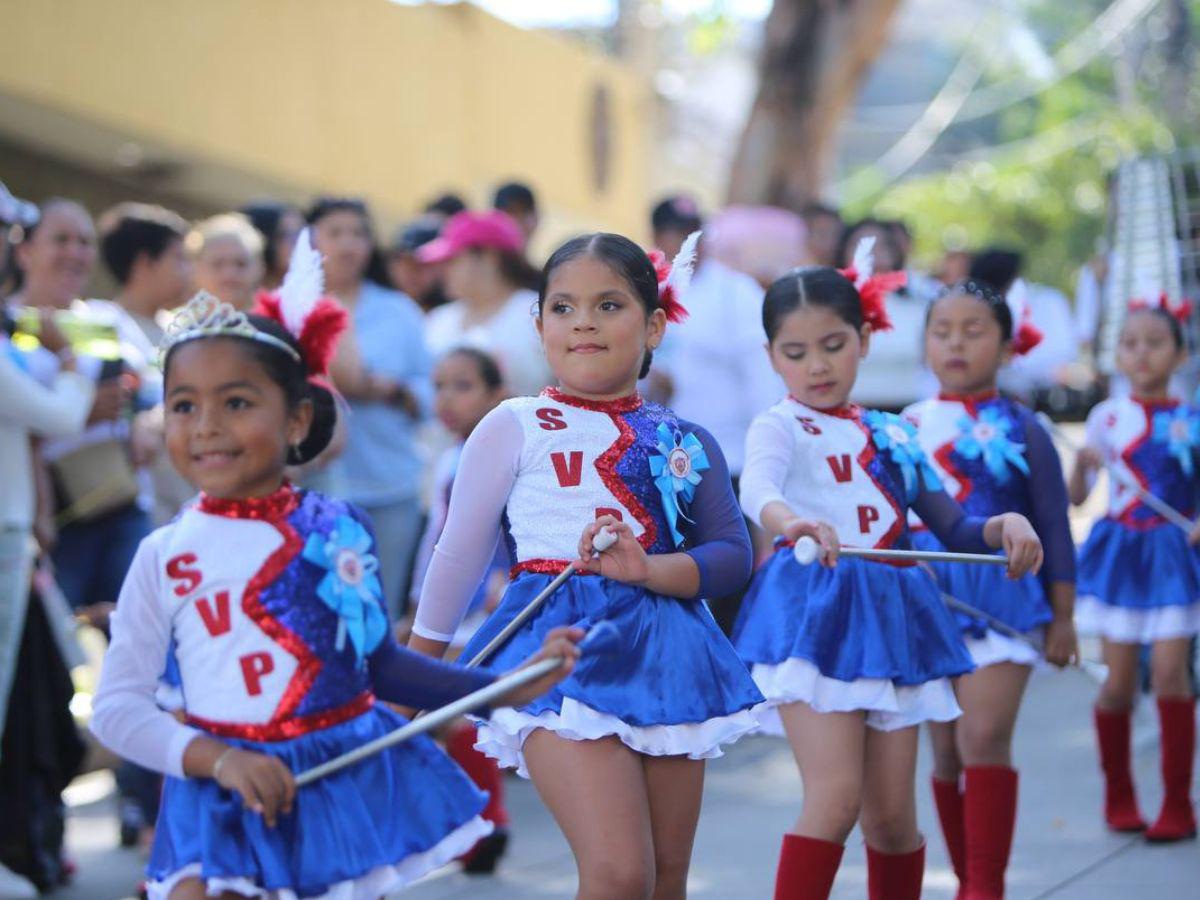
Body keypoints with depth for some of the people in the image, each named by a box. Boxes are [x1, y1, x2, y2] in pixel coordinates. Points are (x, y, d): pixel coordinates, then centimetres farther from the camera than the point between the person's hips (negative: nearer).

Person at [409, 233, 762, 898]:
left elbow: (732, 556, 2)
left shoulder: (685, 441, 12)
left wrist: (647, 569, -17)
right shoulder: (516, 427, 2)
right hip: (563, 646, -4)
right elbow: (458, 558, 7)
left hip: (665, 656, 4)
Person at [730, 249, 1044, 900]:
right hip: (812, 616, -5)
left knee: (893, 813, 7)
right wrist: (792, 521, -49)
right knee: (837, 796, -18)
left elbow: (955, 530, 16)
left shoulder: (892, 434, 15)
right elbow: (757, 487, -26)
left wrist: (1005, 525, -6)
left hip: (890, 622, 5)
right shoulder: (780, 427, -2)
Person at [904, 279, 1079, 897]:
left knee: (984, 737, -16)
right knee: (946, 750, 7)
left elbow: (1053, 528, 3)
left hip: (999, 596, -3)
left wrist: (1063, 617, 3)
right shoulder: (906, 428, 7)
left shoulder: (1019, 430, 0)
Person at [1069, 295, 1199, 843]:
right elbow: (1076, 497, -2)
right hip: (1121, 552, 1)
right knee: (1120, 682, 1)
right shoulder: (1109, 417, 0)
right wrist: (1082, 463, -22)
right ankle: (1119, 796, 21)